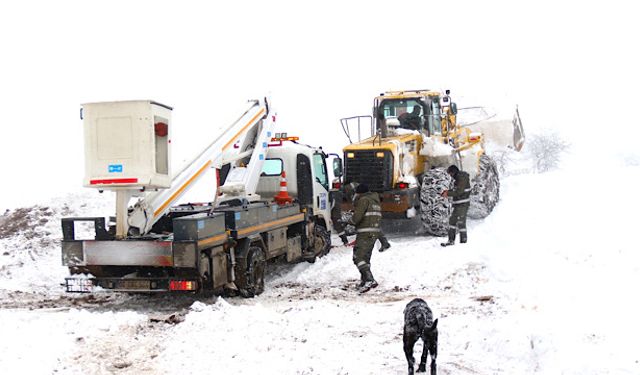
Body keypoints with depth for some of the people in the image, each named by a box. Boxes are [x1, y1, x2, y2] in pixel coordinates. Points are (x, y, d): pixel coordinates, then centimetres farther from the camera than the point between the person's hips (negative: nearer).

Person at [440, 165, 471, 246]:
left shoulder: (462, 178, -15)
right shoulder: (458, 178, 16)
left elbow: (459, 191, -22)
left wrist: (448, 194, -15)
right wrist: (448, 191, 8)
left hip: (463, 204, -10)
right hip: (458, 204, 10)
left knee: (461, 223, -7)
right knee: (452, 221, 11)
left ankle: (463, 241, 0)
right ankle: (451, 240, 17)